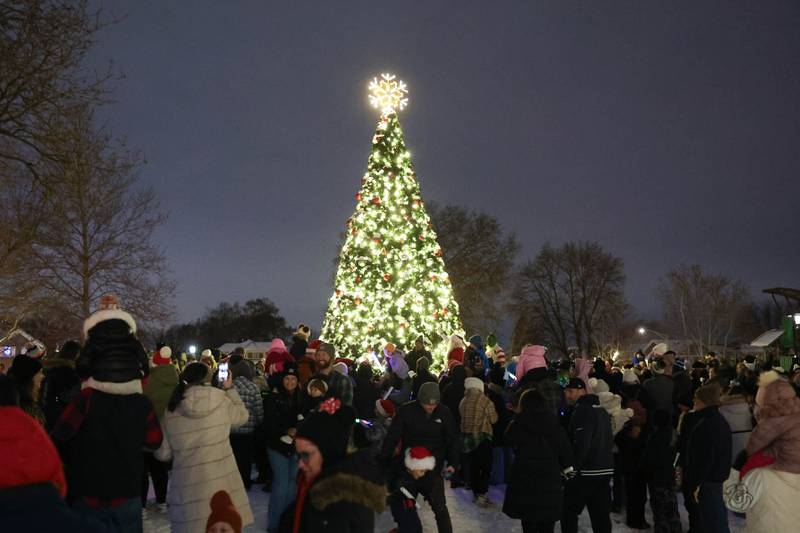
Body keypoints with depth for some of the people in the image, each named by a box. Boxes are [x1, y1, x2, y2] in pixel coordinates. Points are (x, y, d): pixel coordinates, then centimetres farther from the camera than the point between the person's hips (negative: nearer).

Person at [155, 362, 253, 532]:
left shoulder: (171, 411, -3)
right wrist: (230, 389, 22)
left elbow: (163, 454, 6)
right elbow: (243, 415, 17)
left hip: (190, 488, 0)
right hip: (223, 483, 0)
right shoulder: (222, 402, -4)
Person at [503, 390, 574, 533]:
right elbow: (565, 448, 5)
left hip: (525, 479, -3)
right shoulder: (554, 422, 0)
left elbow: (509, 440, 10)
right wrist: (567, 468, 18)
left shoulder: (520, 422, -8)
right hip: (551, 479, 3)